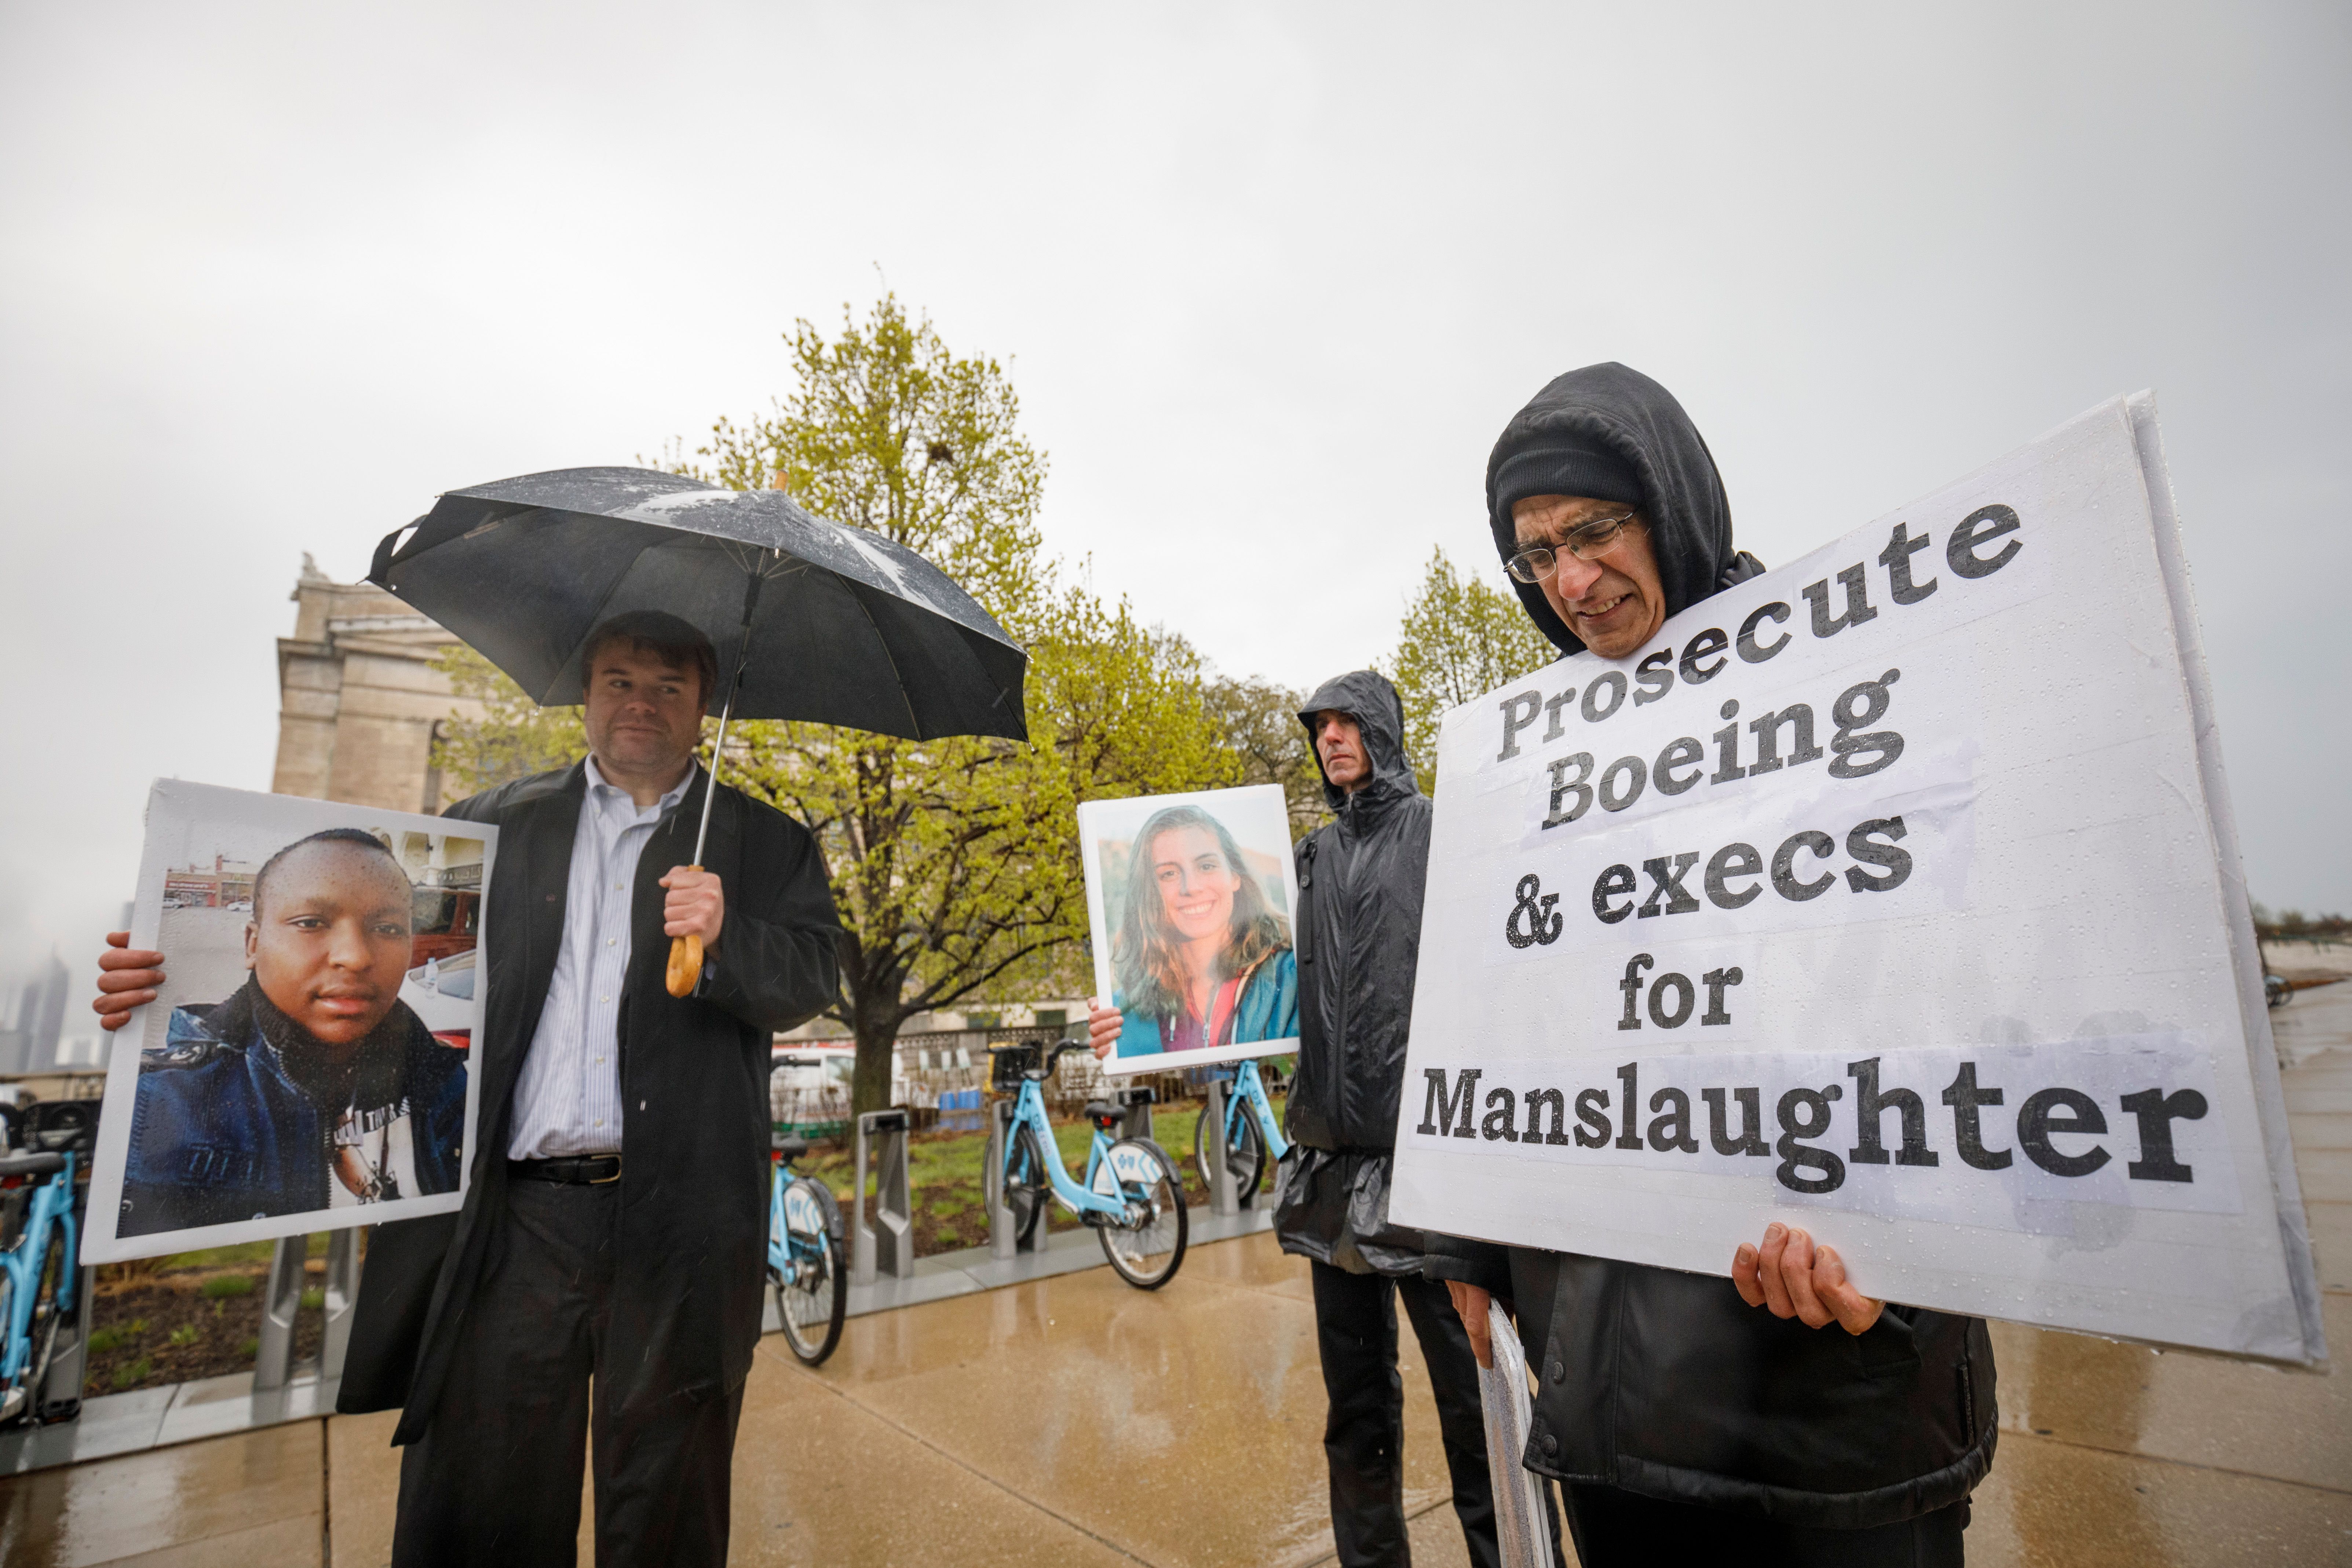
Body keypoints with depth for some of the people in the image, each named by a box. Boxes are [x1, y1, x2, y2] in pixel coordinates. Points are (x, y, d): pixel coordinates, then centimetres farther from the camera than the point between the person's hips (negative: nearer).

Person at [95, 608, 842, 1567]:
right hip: (514, 1218, 2)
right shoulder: (496, 824, 14)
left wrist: (724, 938, -21)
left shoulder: (766, 844, 8)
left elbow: (809, 982, -1)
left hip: (680, 1225, -1)